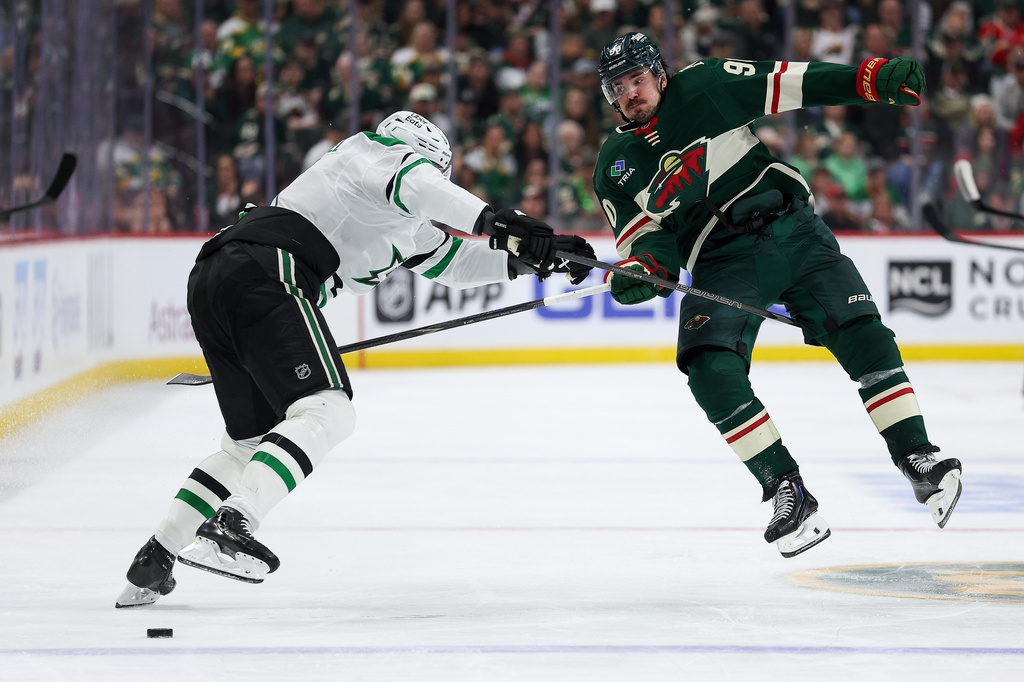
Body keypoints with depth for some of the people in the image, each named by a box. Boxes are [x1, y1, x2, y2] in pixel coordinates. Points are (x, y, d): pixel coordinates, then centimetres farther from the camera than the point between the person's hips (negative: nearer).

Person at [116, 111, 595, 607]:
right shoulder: (386, 152, 9)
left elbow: (447, 259, 39)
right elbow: (418, 187, -13)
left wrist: (532, 256, 31)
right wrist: (494, 222, -24)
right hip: (265, 274, -10)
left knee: (250, 440, 19)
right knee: (325, 412, -17)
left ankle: (152, 563, 17)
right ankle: (228, 526, -33)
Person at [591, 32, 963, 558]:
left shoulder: (704, 86, 0)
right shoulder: (615, 168, 6)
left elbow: (790, 83, -5)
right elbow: (646, 238, 4)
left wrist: (875, 78, -16)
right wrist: (641, 270, -21)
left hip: (791, 228, -1)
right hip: (720, 264, 1)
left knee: (859, 331, -17)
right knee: (710, 368, -22)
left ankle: (917, 459, -13)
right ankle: (786, 491, -19)